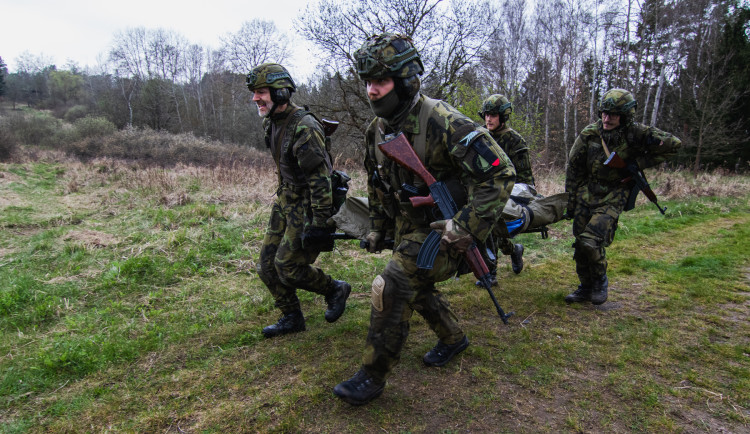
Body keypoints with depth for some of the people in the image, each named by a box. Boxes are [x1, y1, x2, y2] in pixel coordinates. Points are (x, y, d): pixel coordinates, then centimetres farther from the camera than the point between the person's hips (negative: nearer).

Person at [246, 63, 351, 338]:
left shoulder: (304, 128, -23)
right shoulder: (270, 123, 6)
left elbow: (320, 179, -25)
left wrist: (319, 223, -26)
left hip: (307, 205, -9)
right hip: (285, 201, 9)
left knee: (288, 266, -6)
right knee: (267, 264, 10)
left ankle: (335, 290, 20)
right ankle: (291, 318, 27)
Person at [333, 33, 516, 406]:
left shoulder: (443, 123, -25)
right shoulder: (377, 130, -1)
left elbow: (499, 174, -25)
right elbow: (376, 183, 15)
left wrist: (467, 227, -30)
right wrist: (377, 227, 16)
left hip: (442, 227, -8)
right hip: (408, 226, 8)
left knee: (391, 287, -17)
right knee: (416, 288, 21)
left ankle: (373, 377, 1)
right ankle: (453, 339, 48)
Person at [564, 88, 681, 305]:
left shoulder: (636, 134, -10)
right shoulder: (589, 134, -4)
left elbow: (673, 144, -2)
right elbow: (573, 168, 3)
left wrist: (640, 163, -10)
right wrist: (570, 202, 5)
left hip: (613, 197, -3)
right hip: (587, 193, 3)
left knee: (591, 241, -19)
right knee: (580, 243, 5)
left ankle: (600, 281, 9)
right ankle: (586, 287, 24)